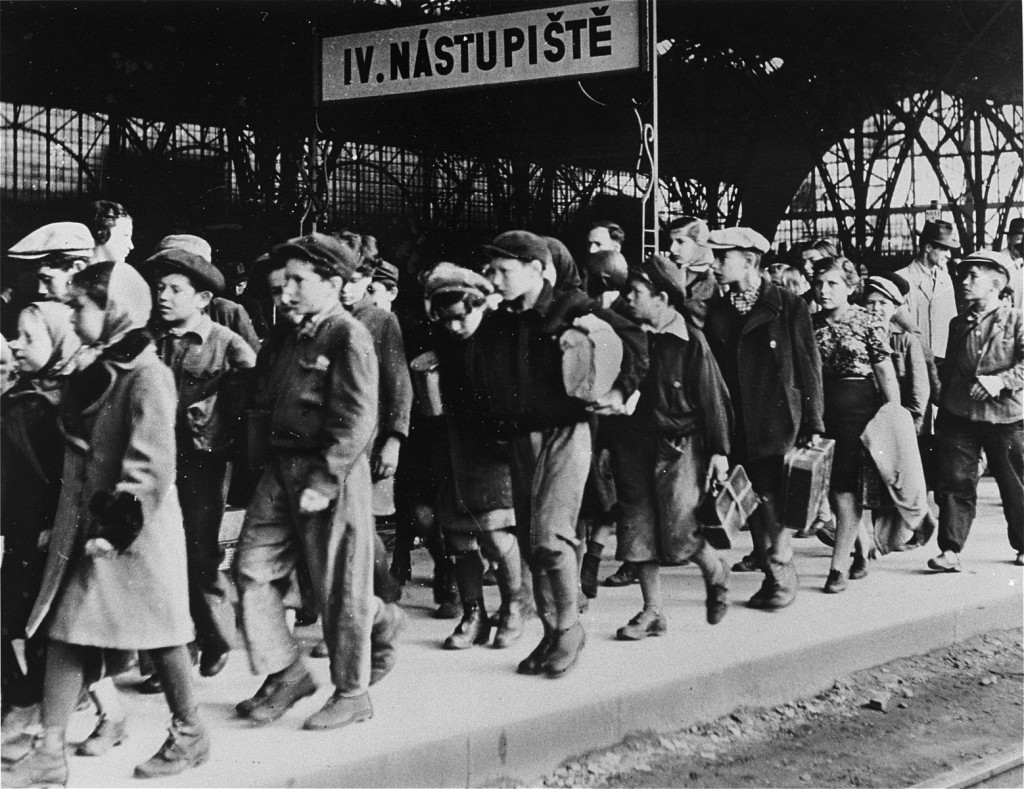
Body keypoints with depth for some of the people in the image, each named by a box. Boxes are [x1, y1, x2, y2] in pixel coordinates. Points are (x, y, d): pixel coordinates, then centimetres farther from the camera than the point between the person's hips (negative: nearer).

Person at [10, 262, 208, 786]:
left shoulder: (146, 374, -16)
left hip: (136, 529, -8)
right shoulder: (95, 373, 11)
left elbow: (150, 464, -20)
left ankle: (190, 735, 23)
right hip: (85, 527, 8)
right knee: (62, 634, 6)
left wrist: (118, 526, -23)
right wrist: (65, 523, 18)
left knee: (158, 632, 5)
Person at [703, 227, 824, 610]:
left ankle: (781, 575, 6)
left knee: (769, 500, -9)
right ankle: (777, 576, 17)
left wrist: (812, 425, -7)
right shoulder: (716, 310, 10)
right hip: (734, 426, 5)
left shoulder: (788, 306, -2)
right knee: (754, 504, 6)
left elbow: (809, 367, -3)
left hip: (777, 421, -4)